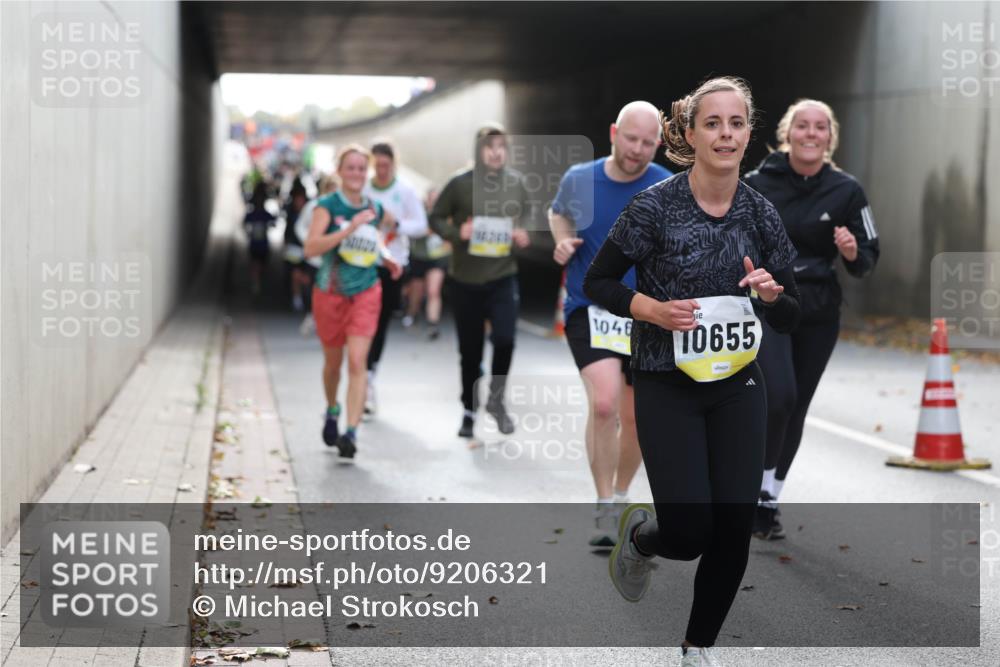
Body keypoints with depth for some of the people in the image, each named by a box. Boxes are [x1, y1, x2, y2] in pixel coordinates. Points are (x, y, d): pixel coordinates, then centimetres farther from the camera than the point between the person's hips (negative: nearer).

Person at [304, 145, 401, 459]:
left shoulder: (375, 209, 3)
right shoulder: (327, 205, -10)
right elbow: (311, 247, -24)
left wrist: (385, 258, 8)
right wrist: (350, 229, -29)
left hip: (365, 294, 1)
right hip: (330, 294, -1)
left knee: (357, 362, -14)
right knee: (333, 362, 15)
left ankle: (351, 432, -17)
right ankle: (332, 412, 44)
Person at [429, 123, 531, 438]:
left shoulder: (516, 182, 1)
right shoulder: (460, 183, -6)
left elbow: (527, 213, 16)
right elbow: (436, 218, 1)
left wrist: (523, 233, -4)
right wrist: (456, 232, -17)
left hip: (503, 276, 1)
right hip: (465, 279, -1)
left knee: (505, 338, -17)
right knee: (470, 350, 8)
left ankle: (496, 398, 8)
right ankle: (469, 410, 26)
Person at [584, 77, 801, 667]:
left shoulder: (762, 214, -1)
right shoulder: (655, 207, -12)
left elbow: (790, 318, 6)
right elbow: (596, 284, -3)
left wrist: (772, 293, -16)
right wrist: (654, 309, -19)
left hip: (738, 386, 4)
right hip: (668, 389, -4)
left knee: (734, 532, 2)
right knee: (689, 534, -10)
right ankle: (640, 535, 27)